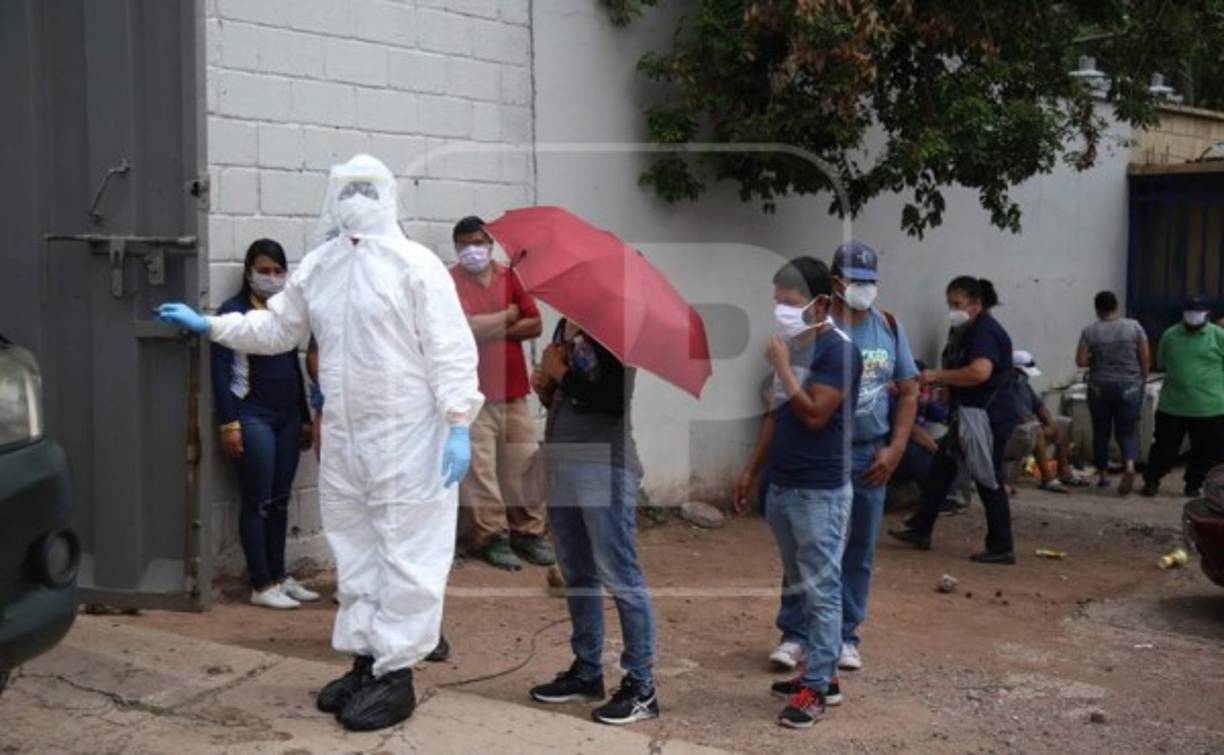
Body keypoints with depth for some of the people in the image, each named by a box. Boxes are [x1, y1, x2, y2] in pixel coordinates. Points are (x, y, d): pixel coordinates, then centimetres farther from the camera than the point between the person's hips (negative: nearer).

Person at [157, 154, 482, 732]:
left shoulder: (415, 264, -9)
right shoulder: (315, 267, 10)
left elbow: (450, 351, -13)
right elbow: (275, 329, 22)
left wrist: (458, 425, -18)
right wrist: (207, 324, 15)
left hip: (408, 440, -7)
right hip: (343, 439, 7)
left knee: (405, 555, -1)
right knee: (354, 552, 15)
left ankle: (396, 673, 8)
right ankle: (365, 658, 28)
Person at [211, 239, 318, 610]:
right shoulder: (234, 312, -4)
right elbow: (221, 370, -9)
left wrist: (305, 418, 18)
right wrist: (228, 424, -15)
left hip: (287, 417, 6)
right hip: (253, 416, -6)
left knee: (280, 501, 10)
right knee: (257, 502, -3)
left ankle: (278, 577, 19)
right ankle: (261, 586, 2)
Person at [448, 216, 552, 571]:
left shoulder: (509, 276, 11)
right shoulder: (450, 282, -4)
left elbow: (534, 324, 5)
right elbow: (465, 327, -18)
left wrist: (491, 330, -9)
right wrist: (508, 316, -5)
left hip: (513, 389, 5)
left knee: (523, 463, 7)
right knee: (479, 467, -6)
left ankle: (529, 532, 17)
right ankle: (491, 537, 3)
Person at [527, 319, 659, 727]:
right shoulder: (564, 327, 14)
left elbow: (614, 400, -21)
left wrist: (562, 374, -12)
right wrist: (545, 387, 3)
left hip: (606, 468, -9)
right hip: (563, 464, 9)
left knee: (620, 577, -5)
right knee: (577, 575, 16)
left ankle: (641, 687, 2)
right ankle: (587, 671, 28)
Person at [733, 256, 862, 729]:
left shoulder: (838, 350, -13)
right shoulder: (791, 346, 11)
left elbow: (815, 415, -22)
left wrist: (782, 367, -16)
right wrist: (751, 470, 17)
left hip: (820, 492, -9)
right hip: (782, 486, 9)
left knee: (821, 589, -2)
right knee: (800, 587, 14)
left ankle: (816, 686, 3)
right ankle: (822, 674, 24)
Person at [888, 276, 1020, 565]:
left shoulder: (985, 331, -17)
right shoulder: (968, 332, 15)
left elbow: (980, 372, -32)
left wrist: (937, 375, -22)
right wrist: (937, 382, 3)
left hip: (988, 416, -11)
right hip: (969, 414, 11)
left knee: (988, 479, -3)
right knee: (941, 467, 14)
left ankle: (1001, 548, 6)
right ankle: (920, 530, 22)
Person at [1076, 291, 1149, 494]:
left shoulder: (1089, 332, -4)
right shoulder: (1134, 327, -2)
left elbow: (1080, 361, -8)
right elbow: (1146, 359, -2)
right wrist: (1142, 381, 11)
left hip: (1100, 388, 0)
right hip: (1130, 387, 0)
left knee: (1101, 432, 12)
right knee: (1126, 431, 7)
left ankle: (1103, 475, 19)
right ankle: (1129, 465, -18)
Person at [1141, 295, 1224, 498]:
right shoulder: (1170, 335, 6)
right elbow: (1161, 363, 16)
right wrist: (1178, 377, 9)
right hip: (1172, 405, 1)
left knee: (1205, 451, 7)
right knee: (1164, 447, 5)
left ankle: (1194, 485, 22)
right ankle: (1151, 481, 18)